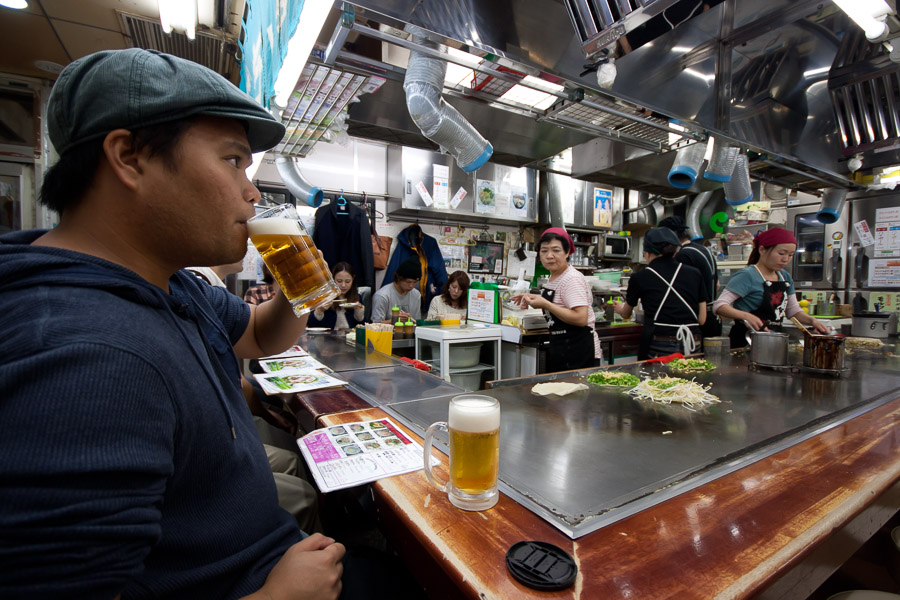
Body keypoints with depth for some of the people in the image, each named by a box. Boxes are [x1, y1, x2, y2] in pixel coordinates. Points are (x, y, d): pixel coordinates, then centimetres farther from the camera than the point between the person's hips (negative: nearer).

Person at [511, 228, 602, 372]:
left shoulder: (573, 279, -18)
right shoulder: (553, 278, 9)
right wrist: (534, 299, 9)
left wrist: (545, 304, -25)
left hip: (578, 351, -9)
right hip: (560, 349, 9)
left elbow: (581, 319, -27)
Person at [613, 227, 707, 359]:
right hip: (693, 345, 3)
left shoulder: (640, 278, 0)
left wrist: (619, 308, 39)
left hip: (659, 345, -3)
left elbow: (626, 315, 17)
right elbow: (702, 319, 9)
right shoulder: (694, 274, 6)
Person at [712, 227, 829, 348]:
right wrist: (745, 316, -36)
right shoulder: (747, 276, -14)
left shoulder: (785, 277, 12)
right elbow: (719, 306, -22)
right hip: (745, 341, -8)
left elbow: (793, 309, 22)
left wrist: (811, 320, 3)